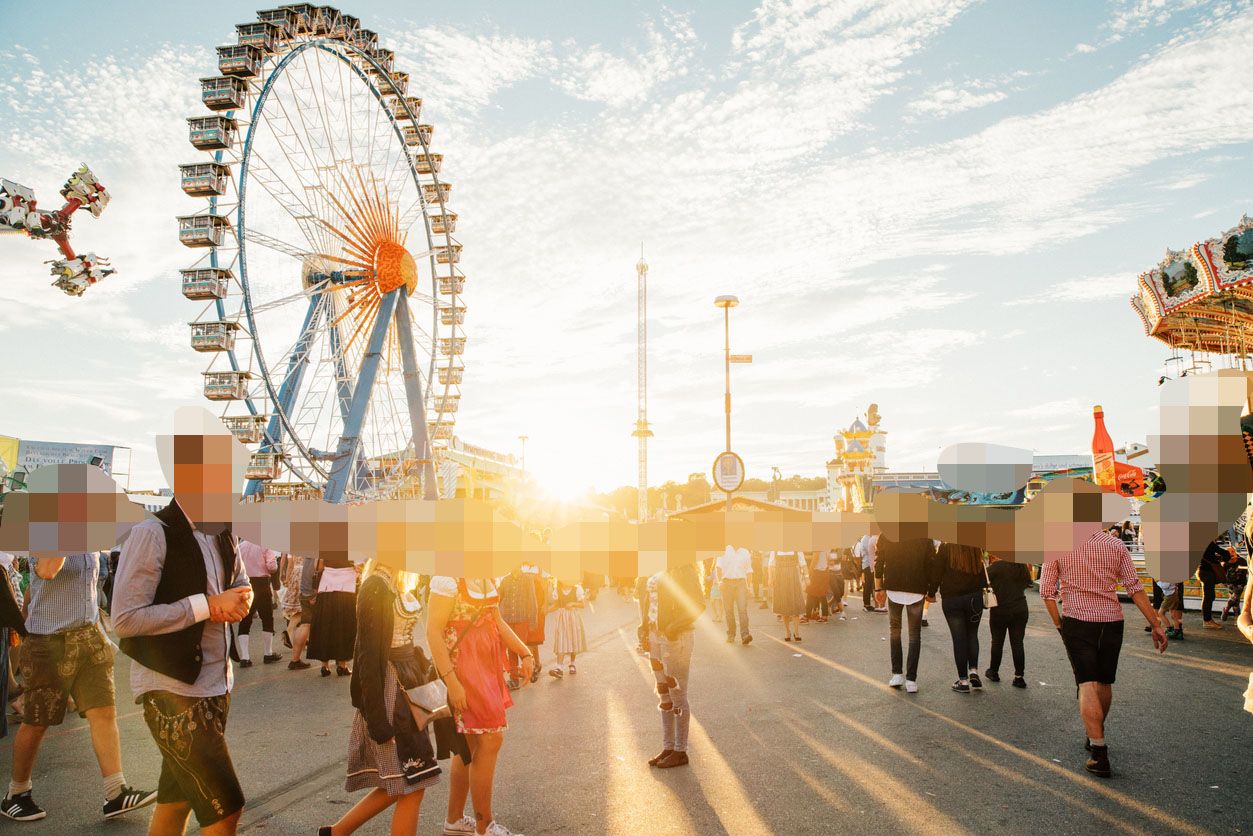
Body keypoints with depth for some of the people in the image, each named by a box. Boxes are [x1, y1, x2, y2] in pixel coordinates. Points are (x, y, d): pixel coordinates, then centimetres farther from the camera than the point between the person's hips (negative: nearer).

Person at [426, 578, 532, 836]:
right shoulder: (448, 579, -19)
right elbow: (434, 631, -20)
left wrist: (525, 653, 5)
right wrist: (451, 681, -23)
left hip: (487, 662, 9)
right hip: (461, 662, -8)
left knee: (472, 743, 15)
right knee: (491, 739, -7)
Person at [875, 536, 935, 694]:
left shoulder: (886, 534, -3)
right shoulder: (924, 537, -5)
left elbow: (878, 563, -1)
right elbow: (931, 564, -3)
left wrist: (879, 588, 7)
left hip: (893, 590, 1)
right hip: (916, 592, -1)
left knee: (894, 630, 17)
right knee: (915, 635, 8)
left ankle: (897, 674, 12)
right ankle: (911, 680, 3)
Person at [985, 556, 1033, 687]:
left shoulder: (997, 566, -16)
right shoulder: (1023, 566, -1)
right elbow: (1027, 584, 13)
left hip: (1000, 610, -3)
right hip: (1020, 610, 3)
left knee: (997, 642, 11)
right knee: (1017, 643, 6)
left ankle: (994, 672, 24)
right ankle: (1019, 677, 6)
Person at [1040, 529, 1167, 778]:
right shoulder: (1115, 544, -1)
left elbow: (1046, 591, -6)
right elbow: (1135, 587, -2)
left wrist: (1058, 623, 6)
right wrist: (1155, 624, 2)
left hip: (1077, 620, -3)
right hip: (1111, 622, 3)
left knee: (1087, 686, -3)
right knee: (1104, 683, 18)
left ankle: (1099, 754, -10)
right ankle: (1096, 736, 36)